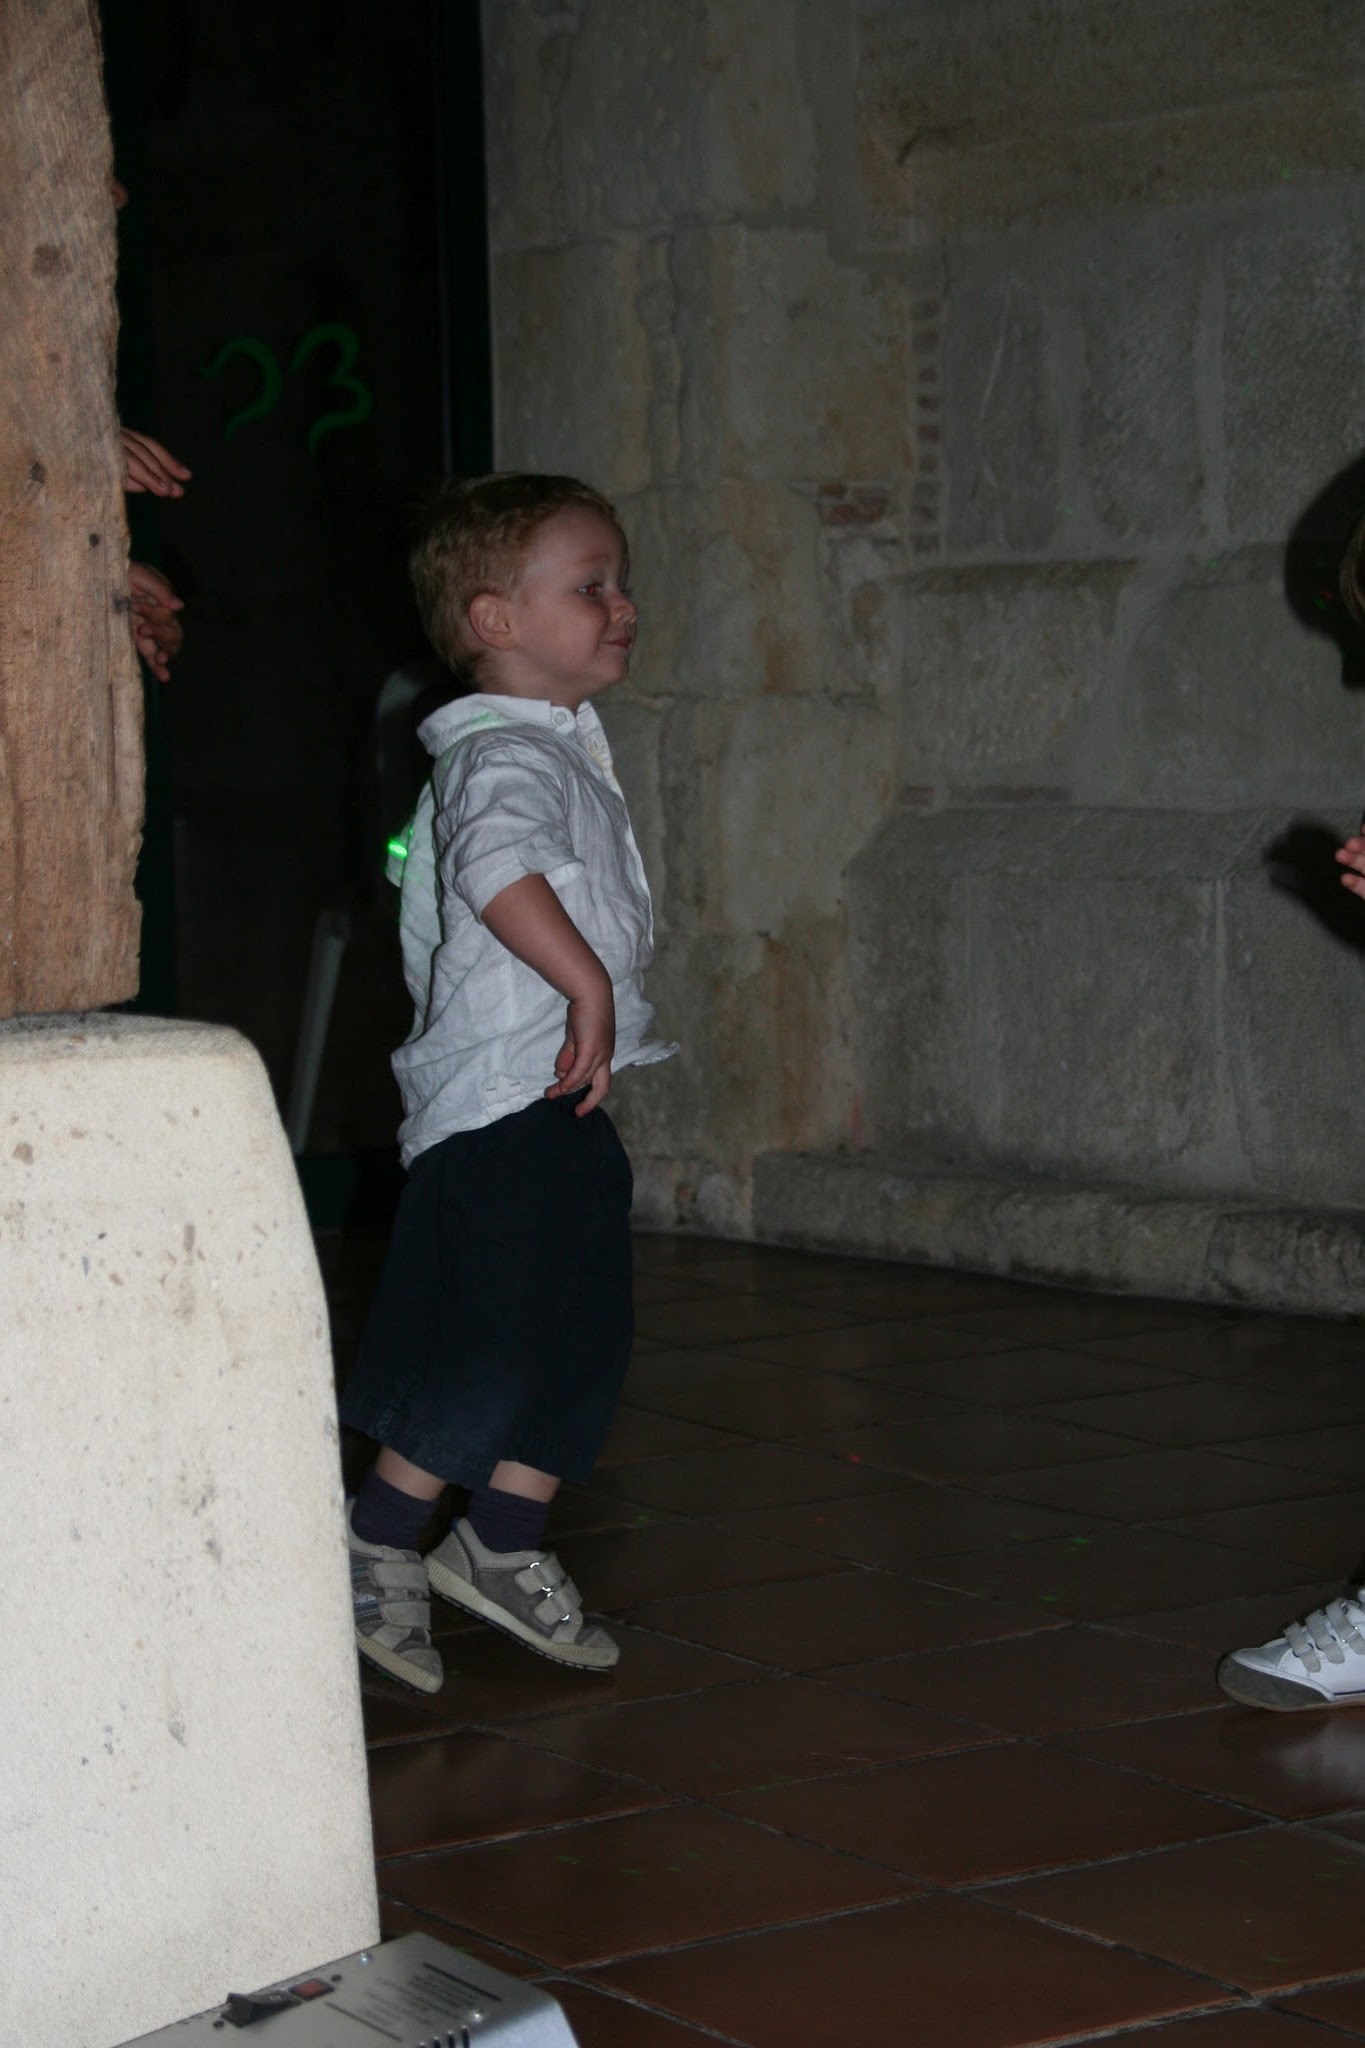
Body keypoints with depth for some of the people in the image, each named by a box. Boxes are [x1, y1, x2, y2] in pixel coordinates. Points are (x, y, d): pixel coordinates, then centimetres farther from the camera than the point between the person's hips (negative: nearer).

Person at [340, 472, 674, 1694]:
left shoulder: (564, 749, 19)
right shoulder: (507, 754, -16)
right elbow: (499, 866, -37)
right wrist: (587, 981, -37)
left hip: (562, 1104, 11)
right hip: (508, 1100, -11)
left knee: (580, 1342, 13)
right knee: (490, 1354, -9)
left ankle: (503, 1547, 23)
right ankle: (377, 1547, 3)